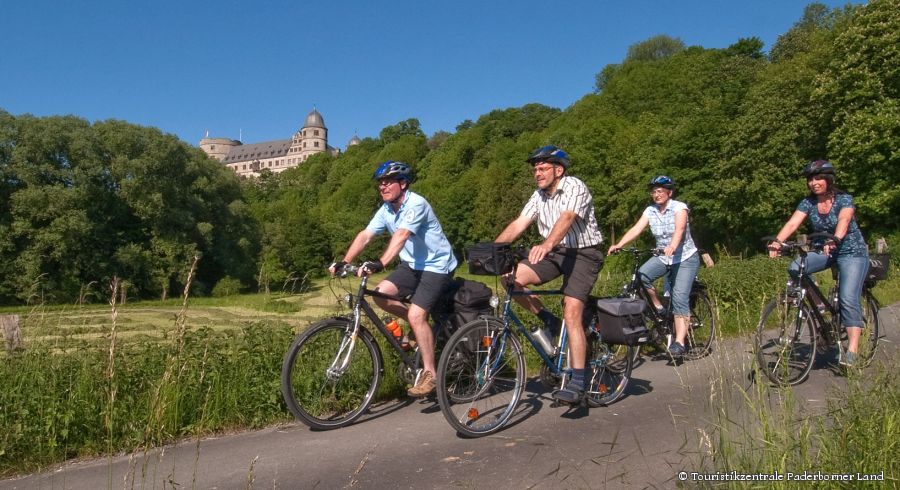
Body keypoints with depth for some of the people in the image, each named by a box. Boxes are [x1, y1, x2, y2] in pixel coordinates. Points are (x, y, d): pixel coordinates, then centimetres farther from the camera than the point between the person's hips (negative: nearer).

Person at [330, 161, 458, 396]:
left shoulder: (416, 204, -23)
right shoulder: (386, 209, 1)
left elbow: (400, 237, -37)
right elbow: (365, 235, -5)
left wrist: (380, 264, -49)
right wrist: (344, 262, -17)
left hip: (436, 265, -8)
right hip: (412, 264, 8)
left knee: (416, 315, -19)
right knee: (380, 294, -10)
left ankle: (430, 373, -5)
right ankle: (420, 324, 13)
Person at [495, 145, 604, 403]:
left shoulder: (575, 187, -15)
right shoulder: (539, 195, 6)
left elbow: (566, 219, -34)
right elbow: (518, 224, -2)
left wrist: (547, 244, -53)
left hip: (583, 254, -6)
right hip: (555, 253, 7)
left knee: (572, 314, -19)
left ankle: (577, 383, -13)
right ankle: (548, 321, 5)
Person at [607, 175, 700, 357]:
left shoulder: (679, 207, -13)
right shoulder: (650, 211, -1)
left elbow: (679, 229, -32)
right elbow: (636, 229, -15)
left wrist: (672, 247, -52)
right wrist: (619, 245, -32)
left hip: (685, 258, -4)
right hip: (663, 257, 5)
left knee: (679, 297, -17)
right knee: (641, 275, -23)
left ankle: (679, 342, -16)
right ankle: (659, 309, -2)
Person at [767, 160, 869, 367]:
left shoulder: (844, 199, -15)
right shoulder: (808, 202, -4)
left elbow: (843, 221, -35)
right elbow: (792, 223, -20)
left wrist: (835, 239, -56)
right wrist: (777, 241, -38)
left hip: (852, 252, -4)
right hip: (824, 251, 4)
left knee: (848, 298, -19)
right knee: (795, 268, -24)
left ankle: (852, 349, -16)